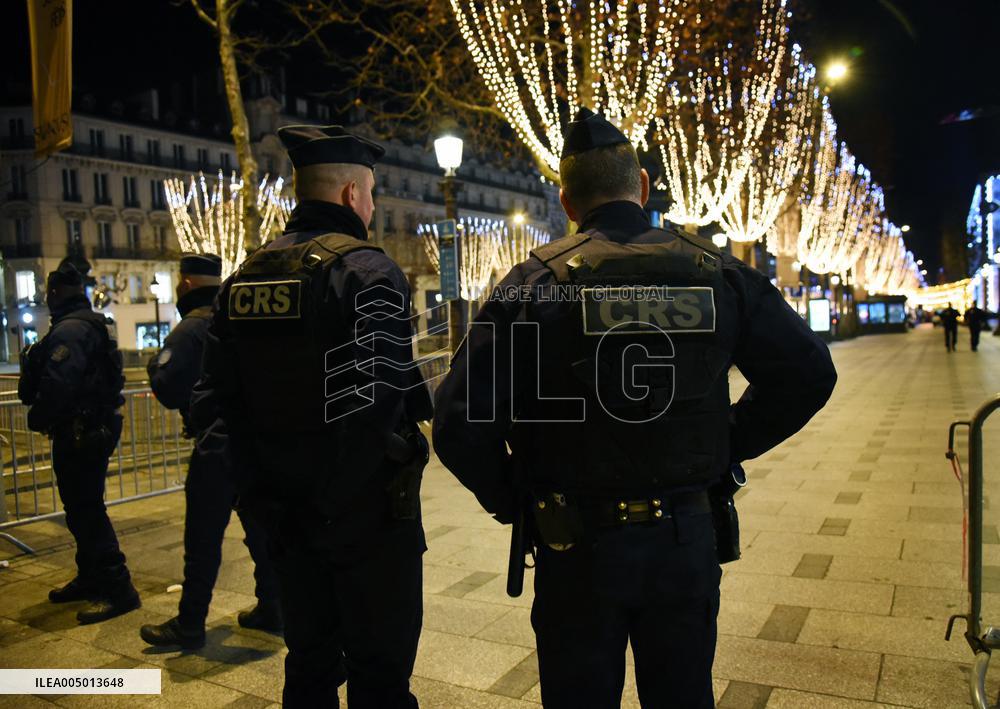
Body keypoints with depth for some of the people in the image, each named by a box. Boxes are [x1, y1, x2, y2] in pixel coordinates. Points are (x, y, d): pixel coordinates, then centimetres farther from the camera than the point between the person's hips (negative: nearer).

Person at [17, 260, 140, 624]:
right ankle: (89, 580, 33)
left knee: (85, 510, -7)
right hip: (96, 427, 11)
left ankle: (118, 589, -4)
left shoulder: (69, 330, -18)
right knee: (83, 508, 20)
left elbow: (57, 384, -26)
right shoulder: (94, 324, 15)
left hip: (79, 434, -11)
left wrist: (38, 418, -10)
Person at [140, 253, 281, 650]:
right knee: (260, 529, 14)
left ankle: (189, 624, 13)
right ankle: (270, 608, 22)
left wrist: (155, 365, 1)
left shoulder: (192, 327, -12)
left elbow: (169, 390, -17)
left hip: (217, 449, -6)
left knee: (203, 539, 3)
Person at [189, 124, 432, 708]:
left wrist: (262, 491, 11)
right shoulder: (367, 271, -15)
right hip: (368, 515, -6)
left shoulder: (246, 278, 7)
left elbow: (212, 403, 7)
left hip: (288, 516, 7)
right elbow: (380, 403, -26)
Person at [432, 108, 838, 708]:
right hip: (688, 543, 3)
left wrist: (510, 500, -2)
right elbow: (810, 372, 1)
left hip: (577, 547, -2)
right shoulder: (719, 271, -3)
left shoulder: (536, 281, -12)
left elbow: (461, 423, -19)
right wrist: (728, 448, 8)